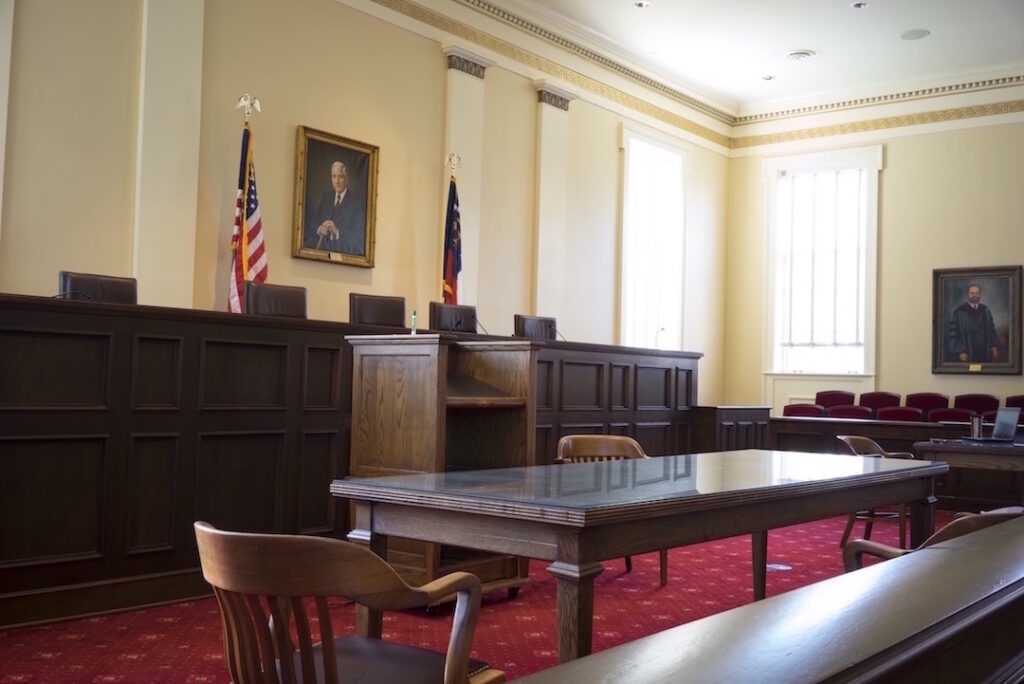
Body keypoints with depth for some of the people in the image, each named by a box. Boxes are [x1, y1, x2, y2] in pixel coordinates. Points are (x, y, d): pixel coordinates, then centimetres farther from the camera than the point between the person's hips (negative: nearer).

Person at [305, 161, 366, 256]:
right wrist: (319, 228, -9)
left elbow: (359, 237, -10)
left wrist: (337, 232, -23)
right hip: (322, 247, 4)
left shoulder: (357, 202, -5)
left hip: (343, 251, -4)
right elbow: (313, 220, 13)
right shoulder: (326, 196, 14)